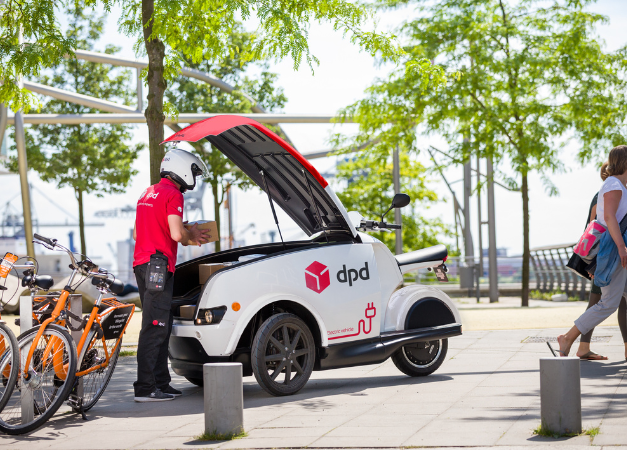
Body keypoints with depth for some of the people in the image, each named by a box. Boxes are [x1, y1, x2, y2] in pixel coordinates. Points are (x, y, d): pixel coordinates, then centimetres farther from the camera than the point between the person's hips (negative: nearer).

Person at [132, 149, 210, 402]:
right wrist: (192, 236, 3)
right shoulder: (173, 195, -9)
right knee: (155, 328, -10)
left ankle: (161, 383, 16)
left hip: (142, 264, 10)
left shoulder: (148, 194, 22)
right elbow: (176, 234, -20)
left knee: (162, 326, 14)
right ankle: (145, 388, -11)